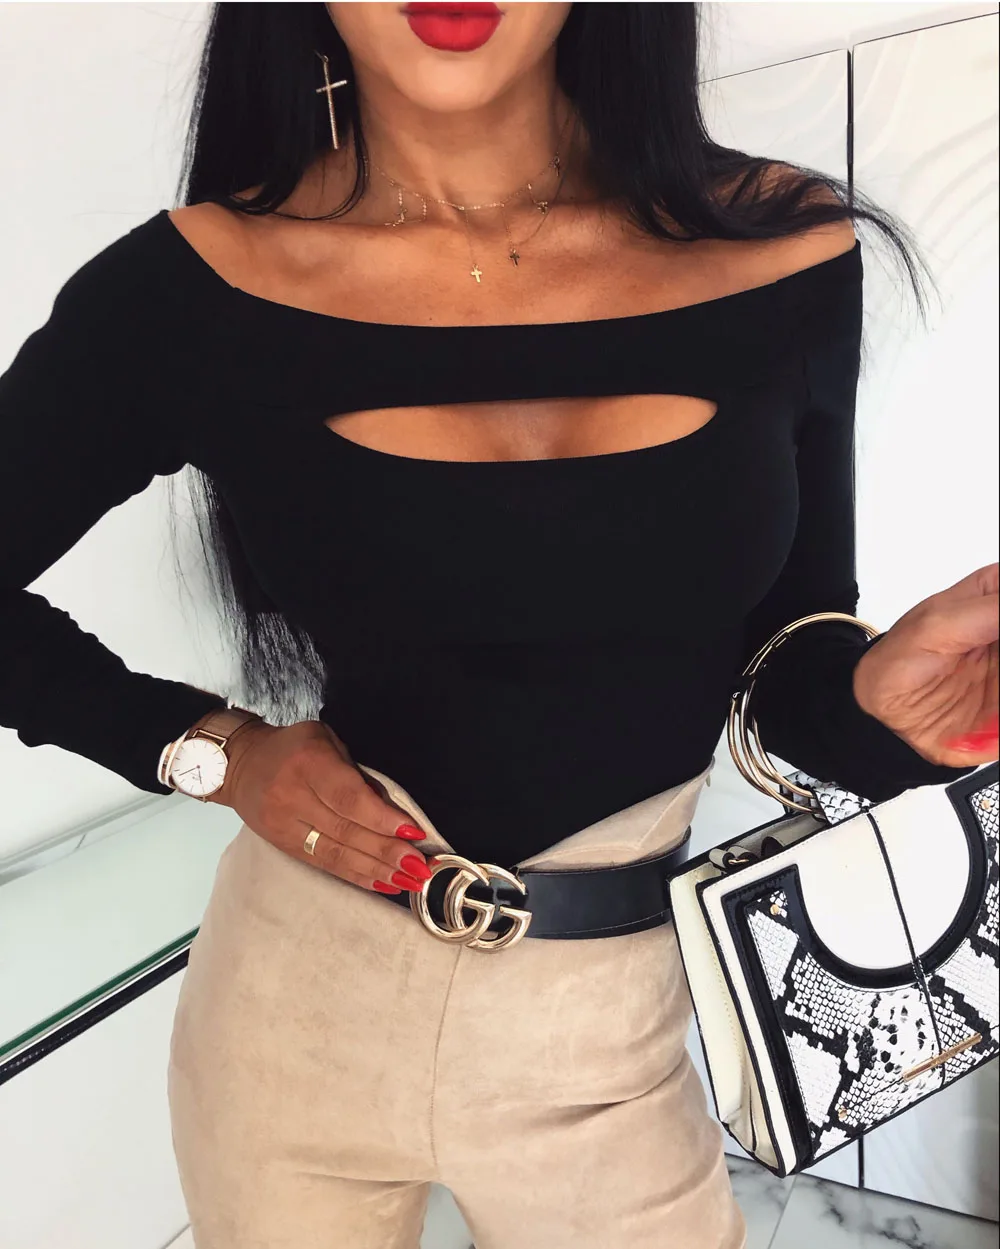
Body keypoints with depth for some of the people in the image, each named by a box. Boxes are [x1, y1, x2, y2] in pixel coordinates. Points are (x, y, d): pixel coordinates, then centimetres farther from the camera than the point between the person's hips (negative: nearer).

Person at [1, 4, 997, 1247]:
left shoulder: (782, 250, -8)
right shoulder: (197, 291, -13)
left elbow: (786, 669, -1)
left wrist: (881, 693, -22)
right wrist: (209, 747, -11)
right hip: (293, 1010, 0)